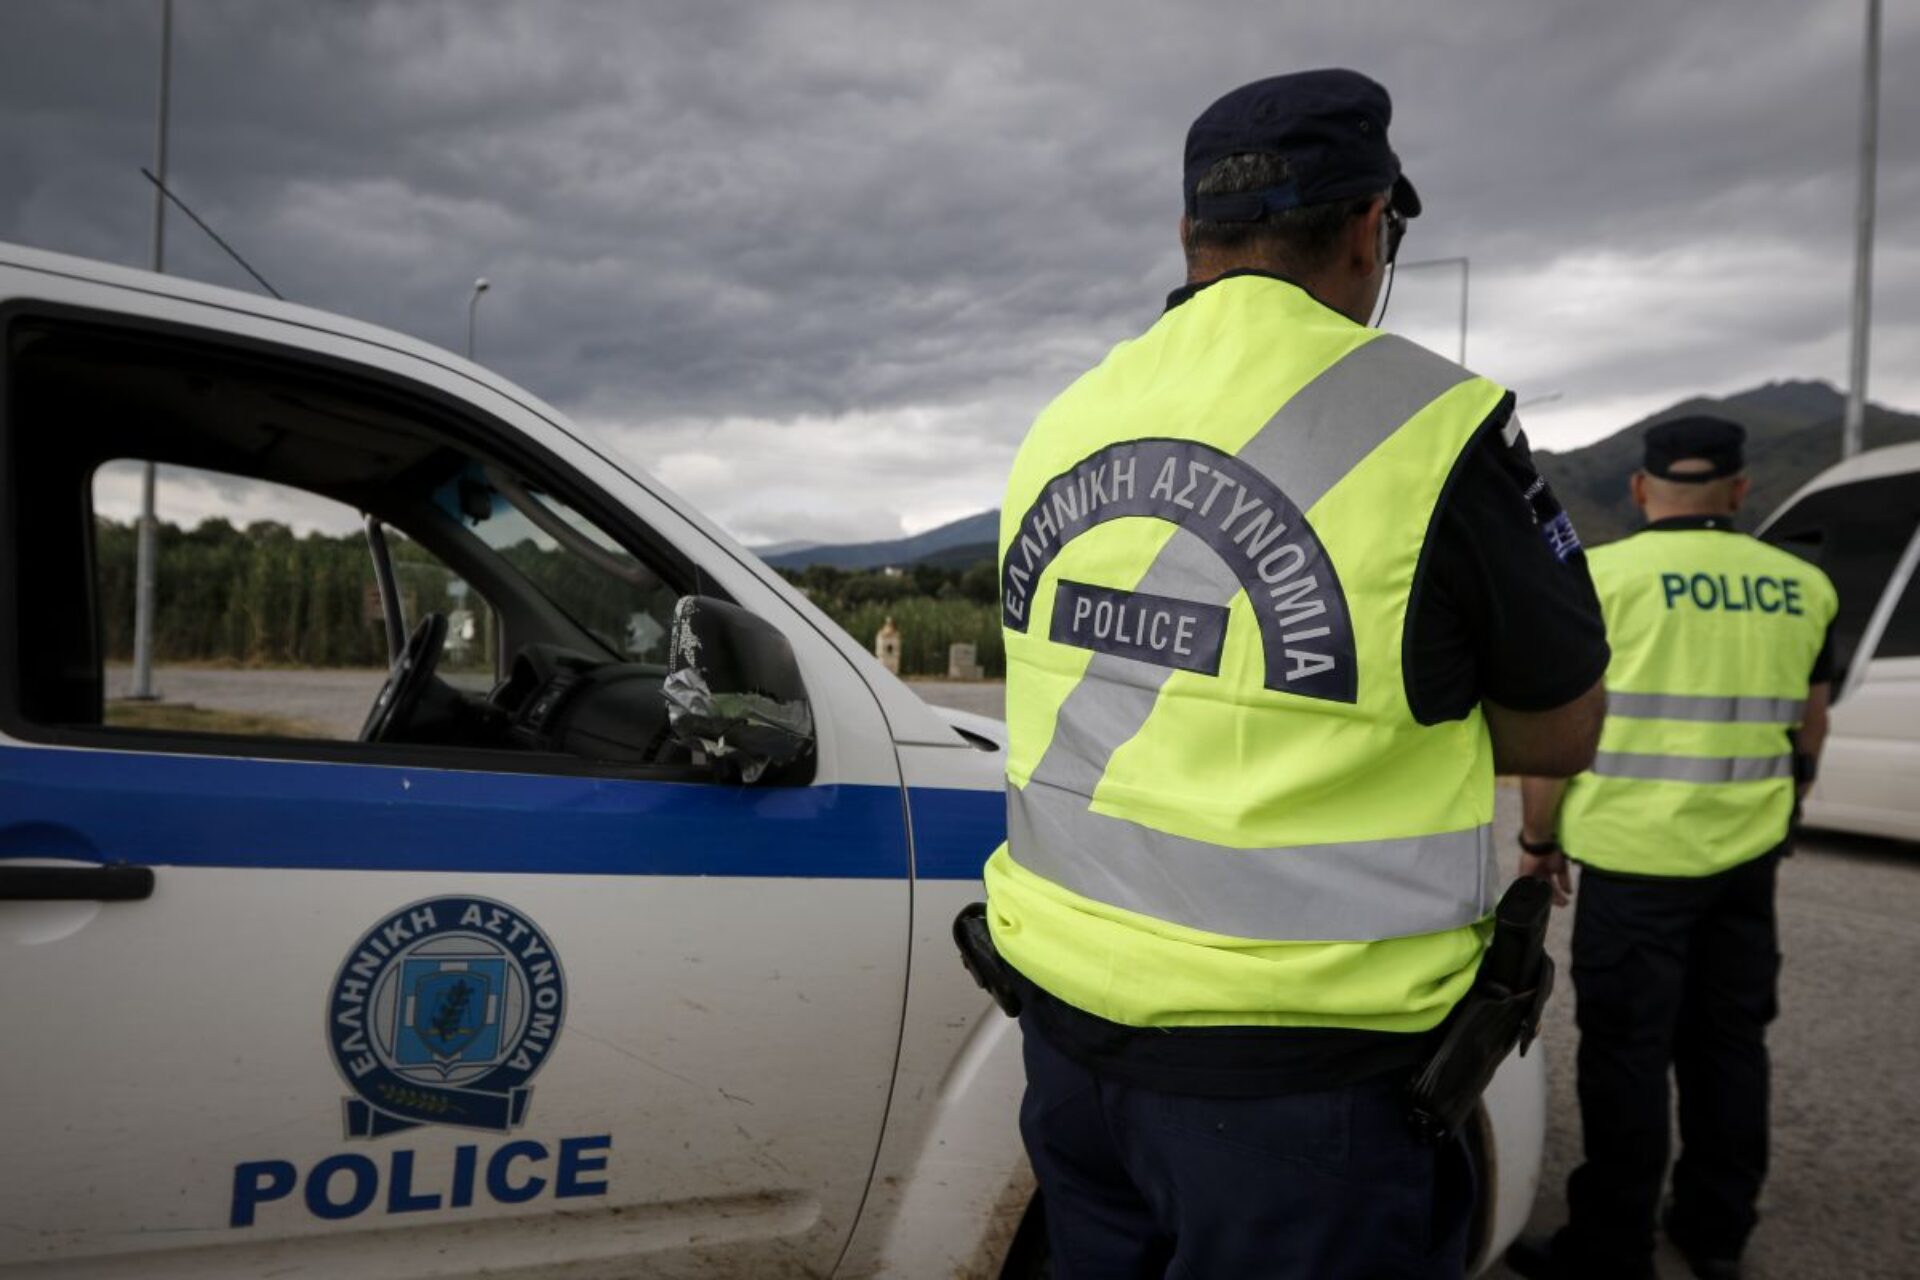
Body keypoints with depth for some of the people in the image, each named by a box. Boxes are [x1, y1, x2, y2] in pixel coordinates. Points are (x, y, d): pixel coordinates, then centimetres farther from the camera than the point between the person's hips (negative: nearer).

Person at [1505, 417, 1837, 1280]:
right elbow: (1808, 731, 16)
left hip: (1636, 855, -5)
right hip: (1748, 855, 5)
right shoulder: (1802, 587, 6)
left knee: (1628, 1052, 2)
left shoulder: (1603, 576, -9)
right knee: (1730, 1038, 16)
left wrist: (1537, 838, 2)